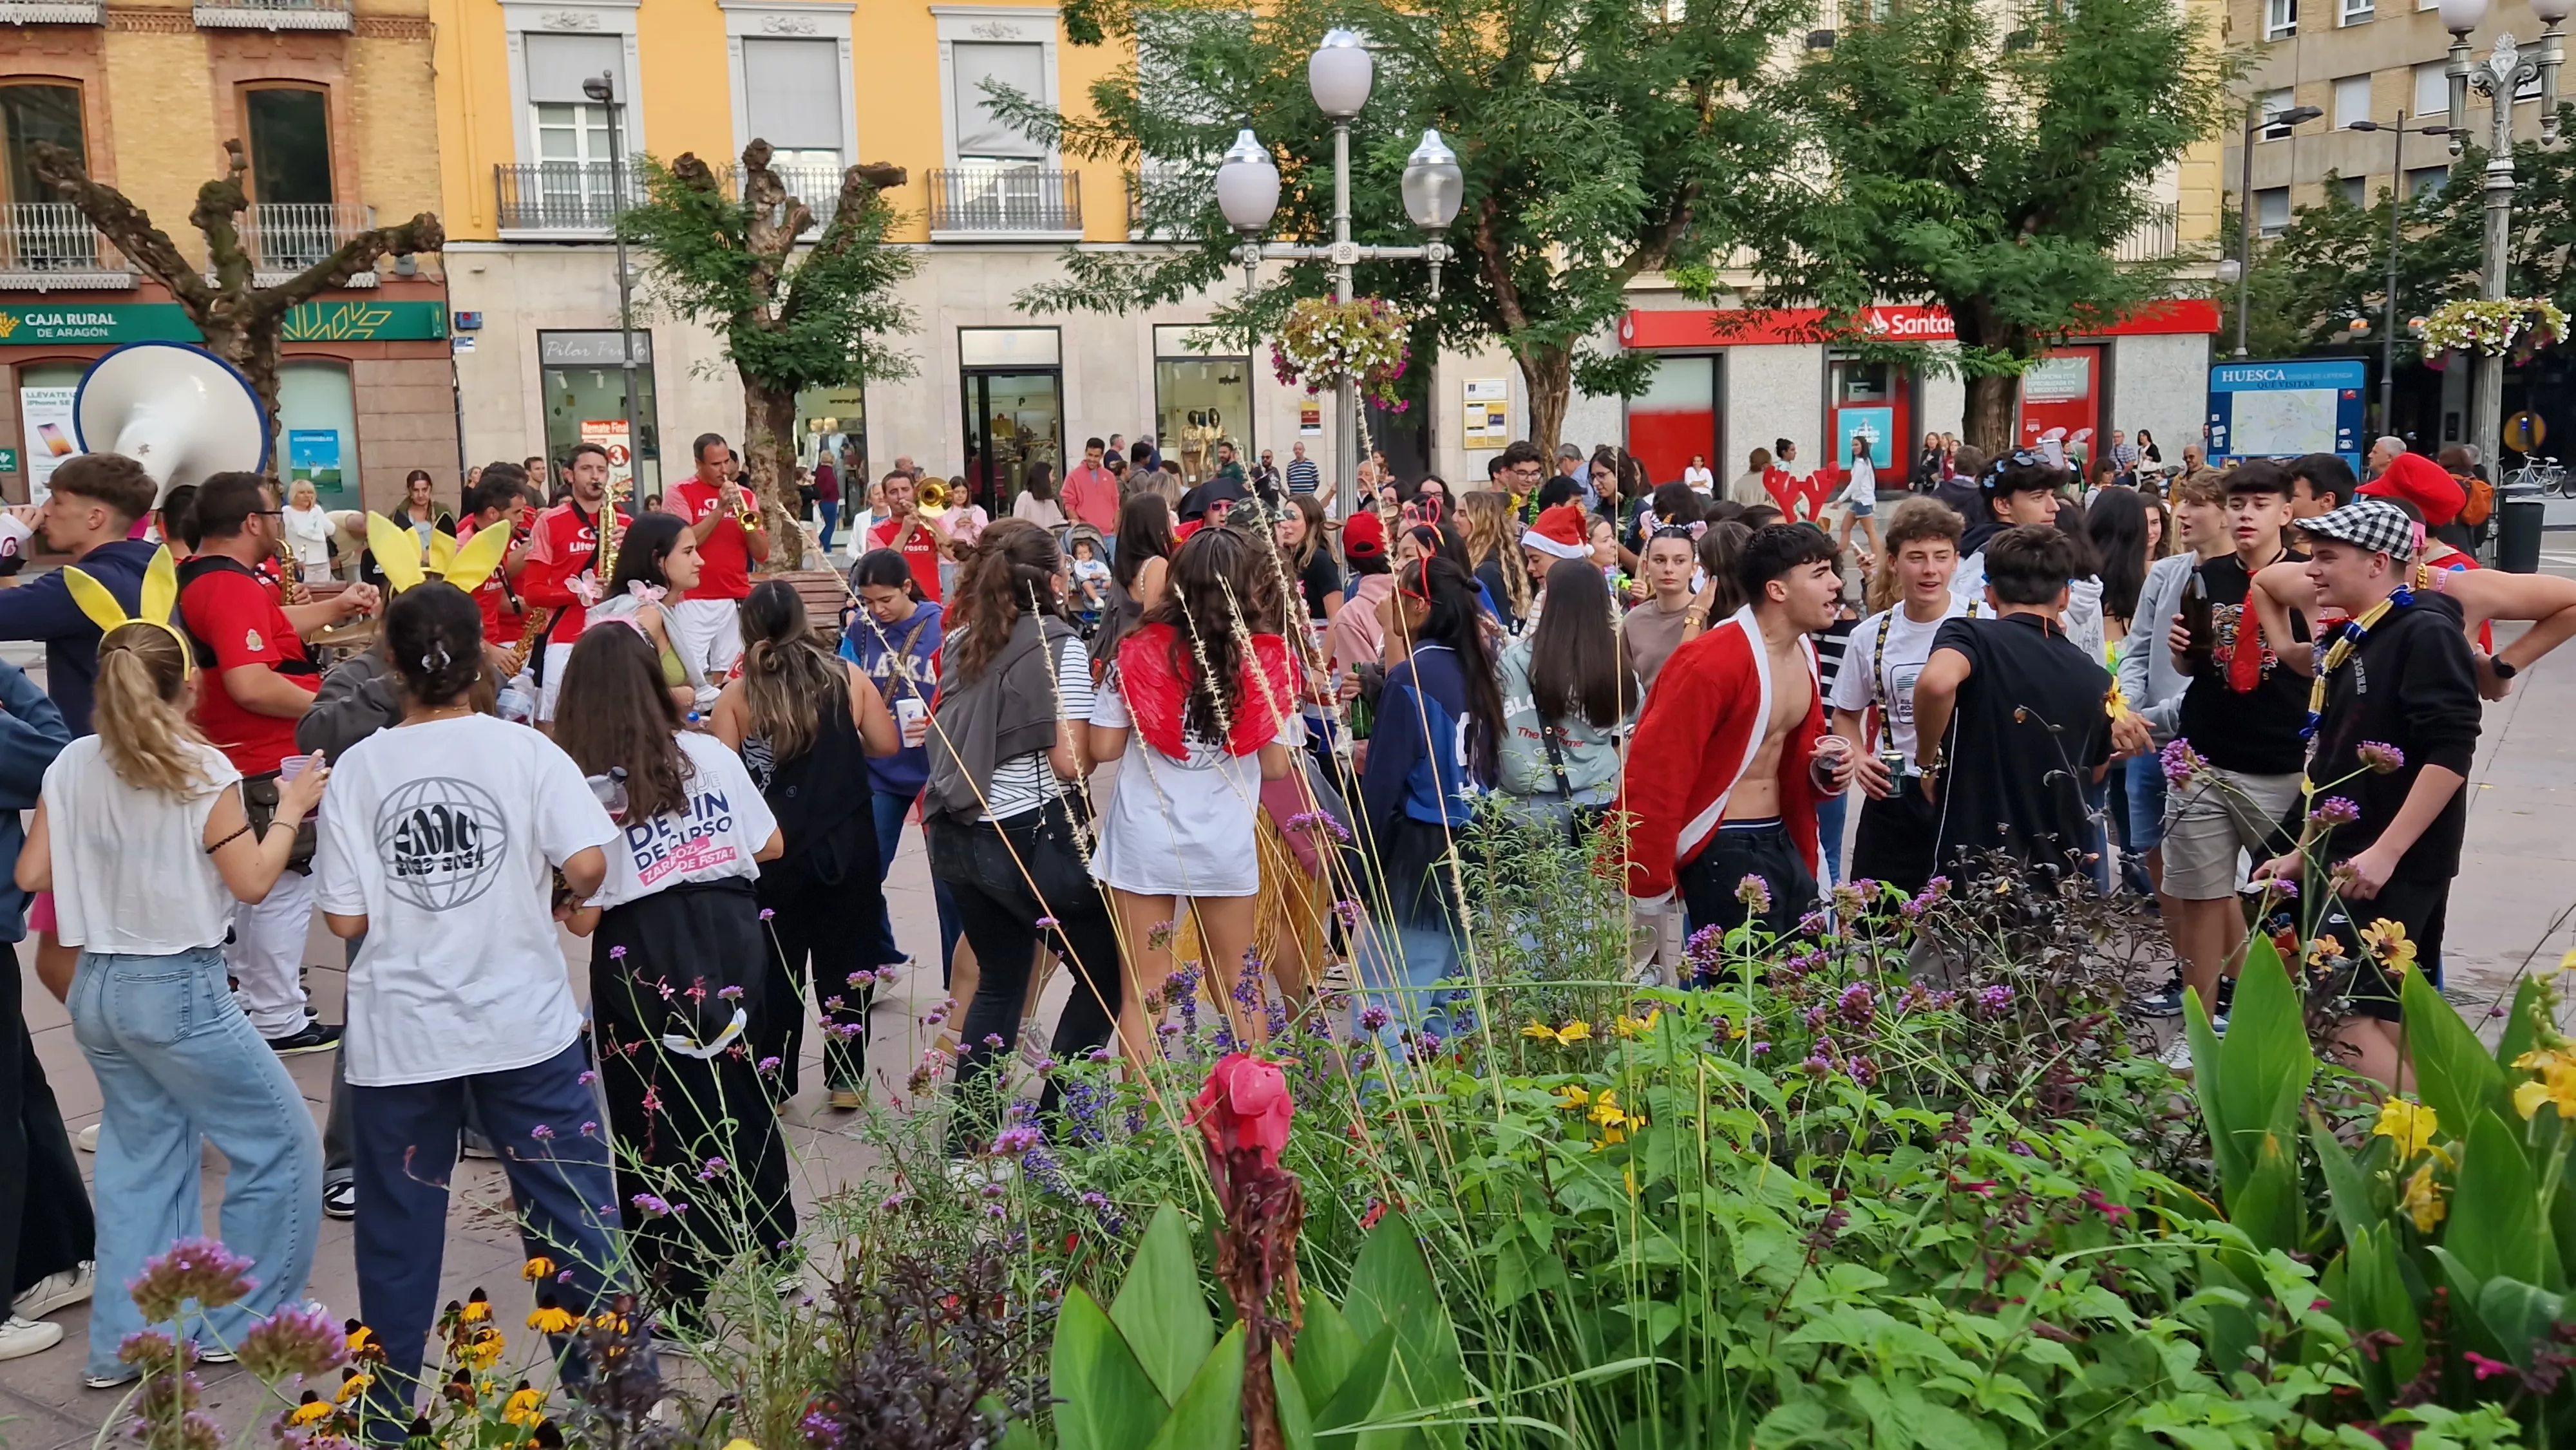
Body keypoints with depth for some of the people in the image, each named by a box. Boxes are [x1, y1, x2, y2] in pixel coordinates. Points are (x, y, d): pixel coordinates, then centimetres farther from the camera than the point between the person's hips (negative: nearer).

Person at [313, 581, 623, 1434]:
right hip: (526, 1020, -1)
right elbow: (586, 868, -15)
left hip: (401, 1035, 2)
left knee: (399, 1227, 14)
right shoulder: (524, 749, -7)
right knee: (573, 1214, 8)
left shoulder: (358, 769, -3)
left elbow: (345, 921, -4)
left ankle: (391, 1411, 26)